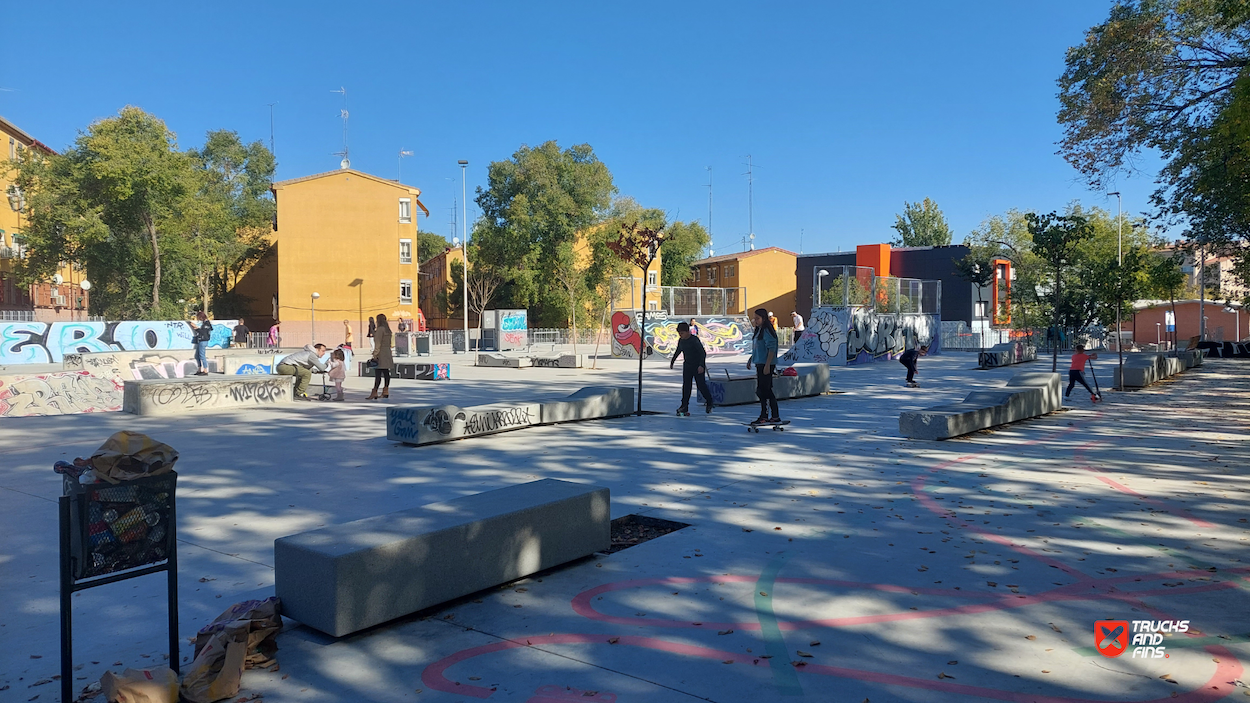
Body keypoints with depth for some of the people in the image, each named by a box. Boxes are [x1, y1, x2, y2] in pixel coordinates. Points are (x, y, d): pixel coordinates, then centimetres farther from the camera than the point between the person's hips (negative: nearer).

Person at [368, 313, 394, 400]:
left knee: (378, 373, -10)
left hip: (381, 354, -9)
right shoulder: (388, 329, 15)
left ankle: (374, 393, -12)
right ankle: (386, 392, 12)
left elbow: (378, 343, -17)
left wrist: (375, 355, -16)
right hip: (387, 353, 9)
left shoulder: (380, 329, -12)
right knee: (386, 373, 9)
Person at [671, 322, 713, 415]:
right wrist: (672, 361, 29)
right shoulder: (681, 341, 3)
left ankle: (709, 402, 22)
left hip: (698, 366, -6)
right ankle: (684, 406, -3)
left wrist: (701, 365, -32)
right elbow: (678, 351, 21)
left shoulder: (695, 340, -19)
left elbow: (703, 353, -22)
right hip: (687, 365, 6)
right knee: (686, 385, -2)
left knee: (701, 385, -1)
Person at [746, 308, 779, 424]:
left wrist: (767, 365, -23)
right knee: (767, 390, 12)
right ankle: (775, 416, 17)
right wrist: (751, 359, 21)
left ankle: (764, 416, -1)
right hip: (759, 364, 10)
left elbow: (771, 349, -20)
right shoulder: (759, 330, 15)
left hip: (766, 365, -10)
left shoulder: (767, 331, -15)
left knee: (762, 390, -7)